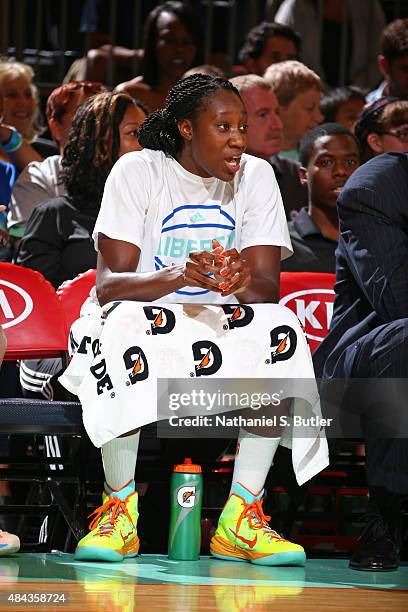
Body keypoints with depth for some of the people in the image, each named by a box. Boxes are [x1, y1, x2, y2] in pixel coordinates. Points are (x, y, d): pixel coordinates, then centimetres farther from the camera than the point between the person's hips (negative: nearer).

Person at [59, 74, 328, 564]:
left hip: (224, 329, 3)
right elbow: (108, 283, -18)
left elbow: (269, 289, -8)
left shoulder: (256, 176, 0)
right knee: (123, 322, -37)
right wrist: (178, 275, -38)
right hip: (146, 322, -3)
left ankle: (240, 517, -27)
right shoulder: (138, 171, -8)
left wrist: (242, 282, -34)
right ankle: (120, 510, -26)